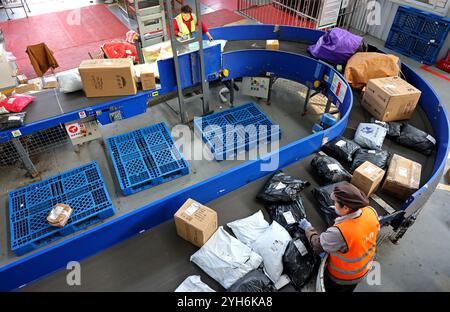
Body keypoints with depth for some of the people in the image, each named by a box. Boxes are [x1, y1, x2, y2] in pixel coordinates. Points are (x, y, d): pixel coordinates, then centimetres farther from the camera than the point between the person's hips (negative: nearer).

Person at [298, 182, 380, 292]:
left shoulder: (339, 233, -44)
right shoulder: (371, 212, -26)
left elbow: (317, 245, -23)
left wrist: (308, 228, -8)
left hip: (343, 277, -5)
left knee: (331, 289, 27)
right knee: (348, 290, 35)